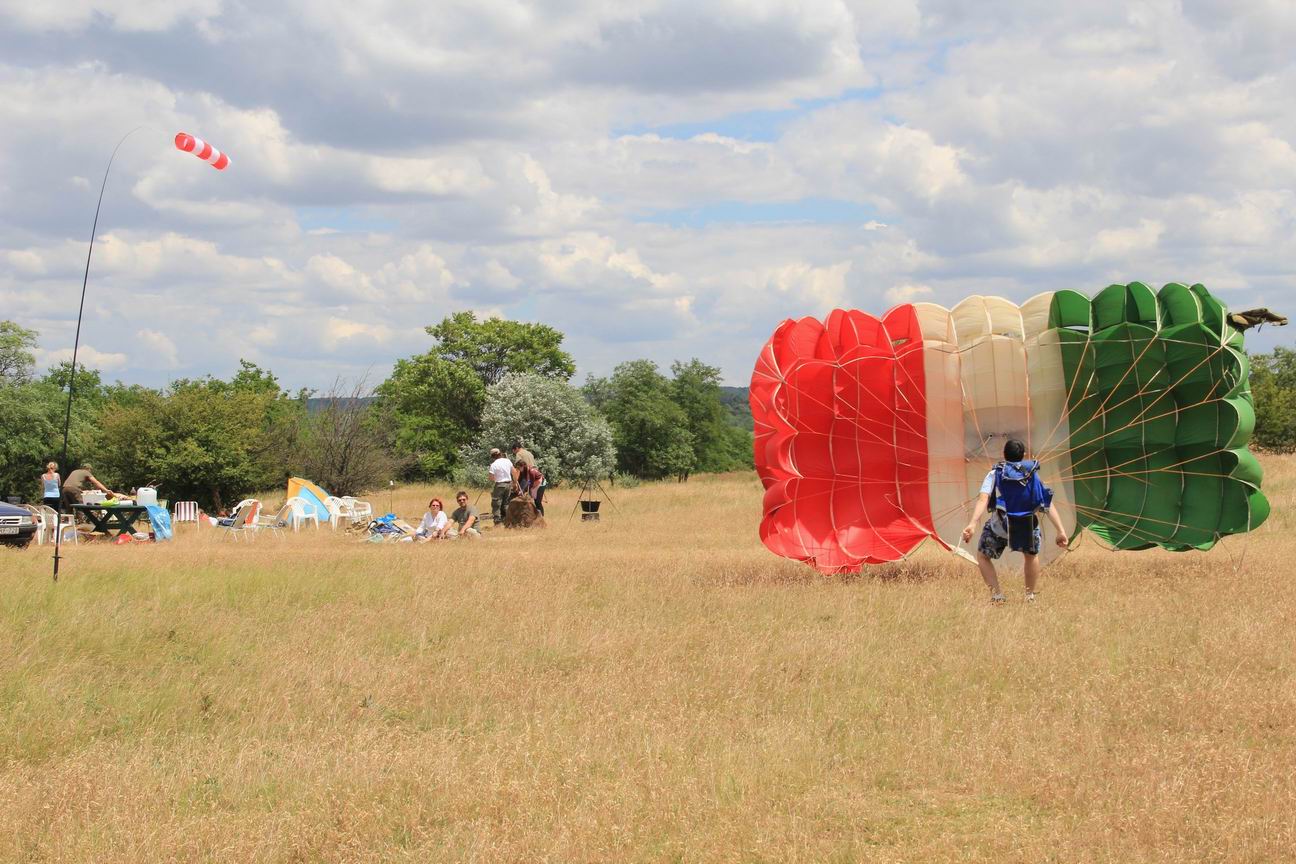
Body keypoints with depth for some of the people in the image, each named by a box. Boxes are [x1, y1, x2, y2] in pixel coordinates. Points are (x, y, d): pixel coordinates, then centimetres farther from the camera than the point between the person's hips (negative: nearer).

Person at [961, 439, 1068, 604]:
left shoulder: (995, 474, 4)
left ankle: (996, 596, 12)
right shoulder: (1033, 476, 11)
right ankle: (1030, 597, 33)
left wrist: (972, 524, -26)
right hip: (1028, 528, 2)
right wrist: (1061, 531, 1)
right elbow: (1049, 505, 3)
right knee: (1032, 555, 34)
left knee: (983, 557, 24)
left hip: (999, 528, -2)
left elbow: (983, 499, -14)